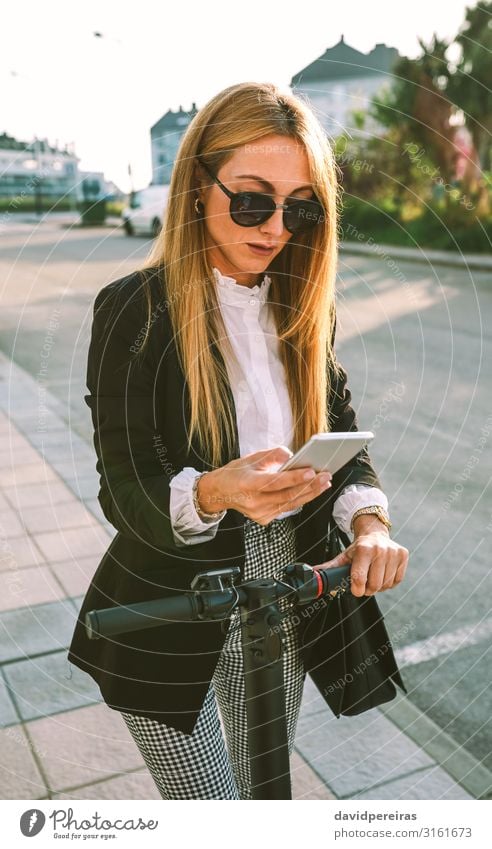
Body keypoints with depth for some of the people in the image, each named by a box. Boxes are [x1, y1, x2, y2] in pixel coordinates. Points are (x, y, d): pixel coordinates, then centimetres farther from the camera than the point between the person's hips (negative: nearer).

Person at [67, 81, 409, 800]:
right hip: (169, 627, -5)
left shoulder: (305, 306, 1)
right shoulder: (135, 309, -15)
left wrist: (370, 523, -20)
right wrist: (214, 494, -37)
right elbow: (125, 493, -16)